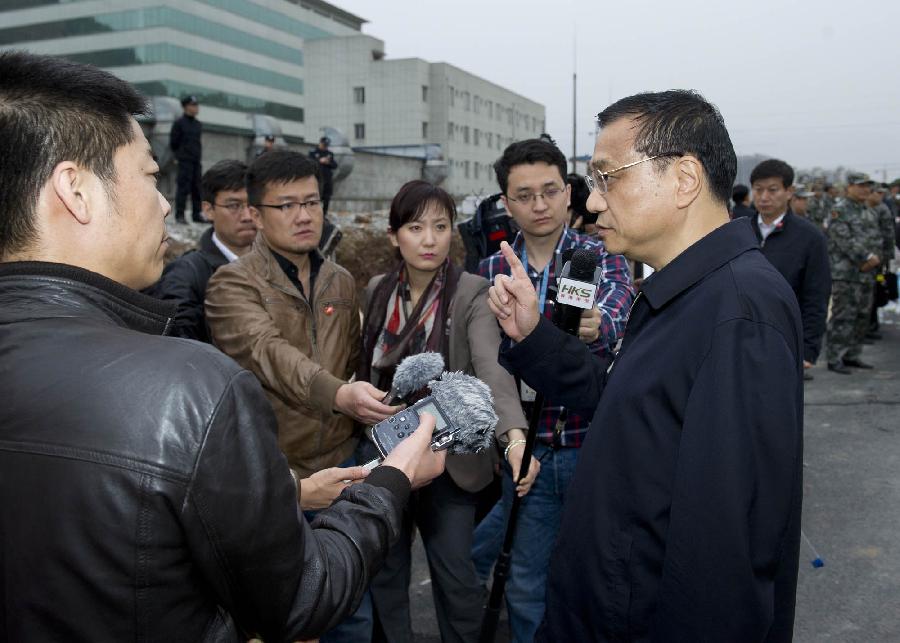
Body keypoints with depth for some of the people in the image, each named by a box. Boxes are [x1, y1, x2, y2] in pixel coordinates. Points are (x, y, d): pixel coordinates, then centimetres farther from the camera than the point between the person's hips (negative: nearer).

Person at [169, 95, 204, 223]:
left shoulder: (199, 124, 14)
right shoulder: (179, 123, -3)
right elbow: (173, 143, -1)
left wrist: (198, 155, 12)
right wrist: (180, 155, 4)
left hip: (197, 161, 6)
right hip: (185, 161, -6)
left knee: (197, 188, 6)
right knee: (183, 187, -7)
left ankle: (196, 214, 12)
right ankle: (179, 215, -3)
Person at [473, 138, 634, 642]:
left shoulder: (602, 258, -5)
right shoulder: (490, 273, 2)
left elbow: (617, 312, -27)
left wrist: (596, 327, -51)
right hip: (530, 450, 2)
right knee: (528, 586, 13)